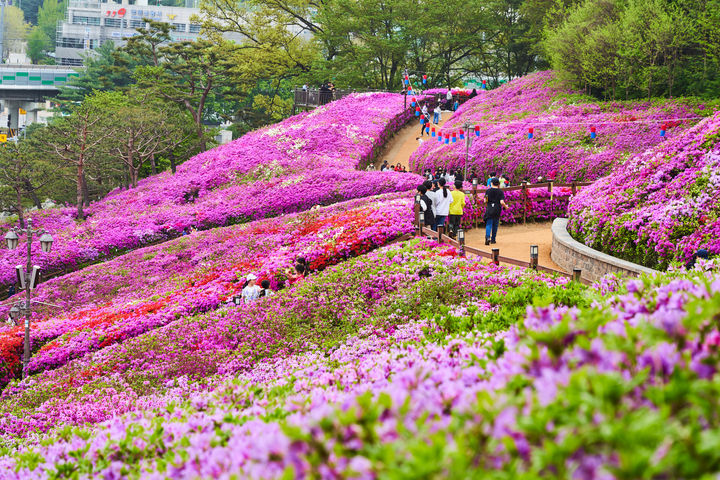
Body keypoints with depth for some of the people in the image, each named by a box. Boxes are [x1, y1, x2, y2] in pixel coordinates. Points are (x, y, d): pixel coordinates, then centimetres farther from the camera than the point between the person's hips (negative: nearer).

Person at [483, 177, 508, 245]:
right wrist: (506, 206, 6)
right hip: (497, 210, 0)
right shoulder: (500, 192, -5)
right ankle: (493, 239, 19)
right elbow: (502, 202, -12)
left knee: (488, 224, -1)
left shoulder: (488, 191, 0)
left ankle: (487, 237, -25)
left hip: (489, 210, 0)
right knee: (495, 225, 13)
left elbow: (485, 201, 0)